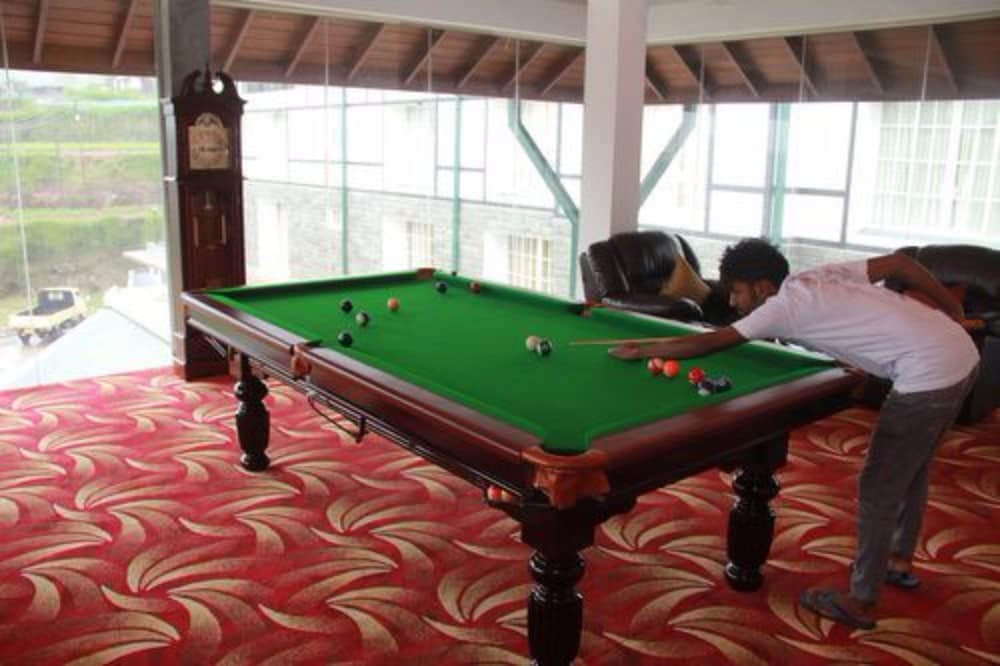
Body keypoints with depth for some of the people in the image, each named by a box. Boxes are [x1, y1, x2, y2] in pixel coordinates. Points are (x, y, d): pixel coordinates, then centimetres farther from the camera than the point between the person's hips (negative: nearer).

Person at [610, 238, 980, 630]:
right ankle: (900, 561, 43)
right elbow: (899, 262, 11)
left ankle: (860, 602, 13)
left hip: (931, 373, -10)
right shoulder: (819, 277, 12)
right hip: (963, 353, 10)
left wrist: (640, 351, 1)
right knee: (909, 467, 26)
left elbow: (709, 343, -8)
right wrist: (952, 311, 19)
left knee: (878, 488, 2)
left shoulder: (782, 307, -10)